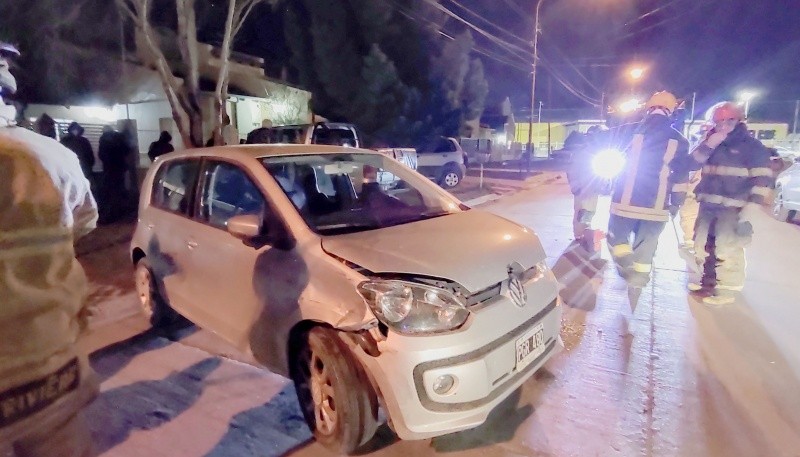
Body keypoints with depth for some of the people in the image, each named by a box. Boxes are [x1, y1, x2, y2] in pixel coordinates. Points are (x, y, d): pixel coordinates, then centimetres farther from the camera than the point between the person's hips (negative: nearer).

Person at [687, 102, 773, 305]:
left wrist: (750, 210, -17)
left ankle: (726, 290, 1)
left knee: (727, 249, -10)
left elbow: (763, 179, -8)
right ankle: (704, 279, 30)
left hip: (733, 209, -6)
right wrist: (708, 145, -10)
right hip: (708, 205, 6)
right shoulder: (712, 143, 15)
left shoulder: (752, 146, -3)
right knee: (702, 244, 14)